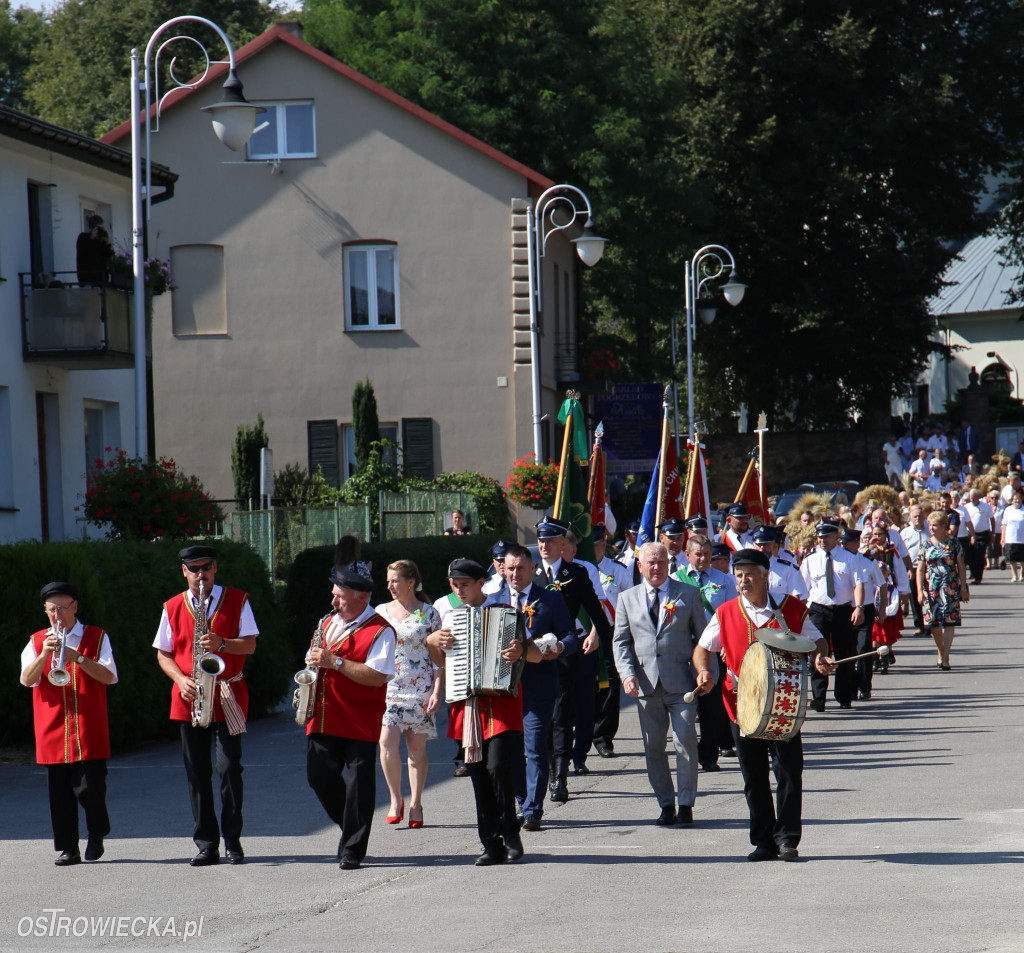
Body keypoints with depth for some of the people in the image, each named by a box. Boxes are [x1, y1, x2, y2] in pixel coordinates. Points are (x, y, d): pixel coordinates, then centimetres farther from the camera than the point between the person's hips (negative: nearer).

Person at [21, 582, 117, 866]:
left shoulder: (96, 637, 6)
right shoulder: (37, 641, 11)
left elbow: (109, 677, -6)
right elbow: (27, 680, -2)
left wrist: (77, 657, -18)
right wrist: (44, 655, -18)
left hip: (89, 733, -2)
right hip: (52, 733, 2)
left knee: (89, 787, -8)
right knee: (59, 792, 0)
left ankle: (97, 835, 16)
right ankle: (67, 848, 7)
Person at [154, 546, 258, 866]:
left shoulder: (237, 600, 4)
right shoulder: (172, 608, 9)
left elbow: (249, 645, -2)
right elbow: (163, 654, 10)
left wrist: (221, 643, -21)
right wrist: (181, 679, -8)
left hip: (227, 695, -2)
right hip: (189, 699, 2)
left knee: (229, 768, -8)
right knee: (197, 773, 2)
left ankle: (232, 841, 4)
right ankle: (207, 845, 7)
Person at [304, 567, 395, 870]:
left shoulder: (380, 631, -8)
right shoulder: (330, 623, 15)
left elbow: (377, 677, -20)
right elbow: (316, 660, 29)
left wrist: (335, 661, -23)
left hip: (360, 723, -6)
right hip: (324, 718, 6)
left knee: (358, 783, -4)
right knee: (320, 776, 2)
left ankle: (352, 850, 3)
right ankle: (351, 828, 23)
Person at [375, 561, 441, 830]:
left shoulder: (429, 614, 0)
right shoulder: (382, 612, 9)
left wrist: (436, 692, -8)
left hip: (420, 688, -2)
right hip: (388, 687, 2)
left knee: (417, 747, 2)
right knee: (387, 742, -13)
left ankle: (415, 804, 11)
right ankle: (395, 799, 3)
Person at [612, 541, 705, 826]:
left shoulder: (688, 594, 8)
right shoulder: (628, 598, 13)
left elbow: (702, 636, 9)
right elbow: (621, 641, 10)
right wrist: (627, 673, -5)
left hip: (681, 682, -2)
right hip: (646, 683, 2)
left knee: (685, 740, -9)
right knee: (653, 747, 4)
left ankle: (685, 805, -3)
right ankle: (666, 805, 12)